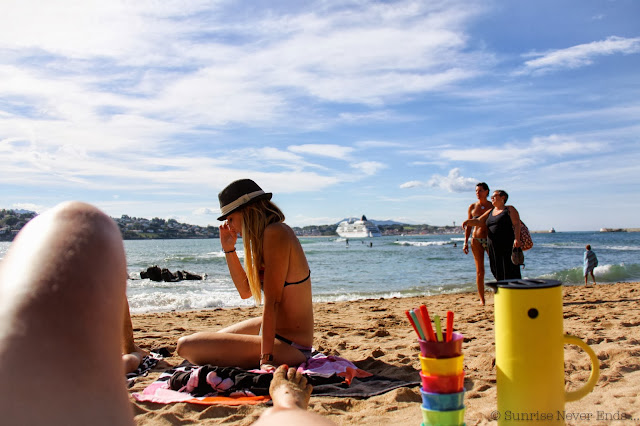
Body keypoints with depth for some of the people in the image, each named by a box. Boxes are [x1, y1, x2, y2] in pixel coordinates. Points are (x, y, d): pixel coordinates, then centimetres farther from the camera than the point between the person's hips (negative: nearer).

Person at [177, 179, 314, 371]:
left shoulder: (275, 234, -20)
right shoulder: (267, 235, 10)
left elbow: (272, 301, -25)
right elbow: (246, 291, 16)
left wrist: (266, 358, -25)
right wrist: (229, 249, 8)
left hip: (288, 347, -11)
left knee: (186, 346, -14)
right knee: (214, 337, 32)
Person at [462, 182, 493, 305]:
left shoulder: (493, 206, 4)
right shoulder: (472, 207, 7)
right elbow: (469, 226, 10)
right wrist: (465, 242, 4)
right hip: (476, 240, 0)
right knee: (480, 271, 0)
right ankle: (482, 299, 8)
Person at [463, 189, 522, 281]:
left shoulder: (510, 209, 4)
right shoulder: (490, 212, 20)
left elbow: (517, 224, -5)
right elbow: (479, 222, 13)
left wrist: (517, 239, -19)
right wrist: (468, 221, -7)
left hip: (507, 246, -6)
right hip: (493, 248, 6)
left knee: (510, 273, -8)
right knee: (498, 273, 6)